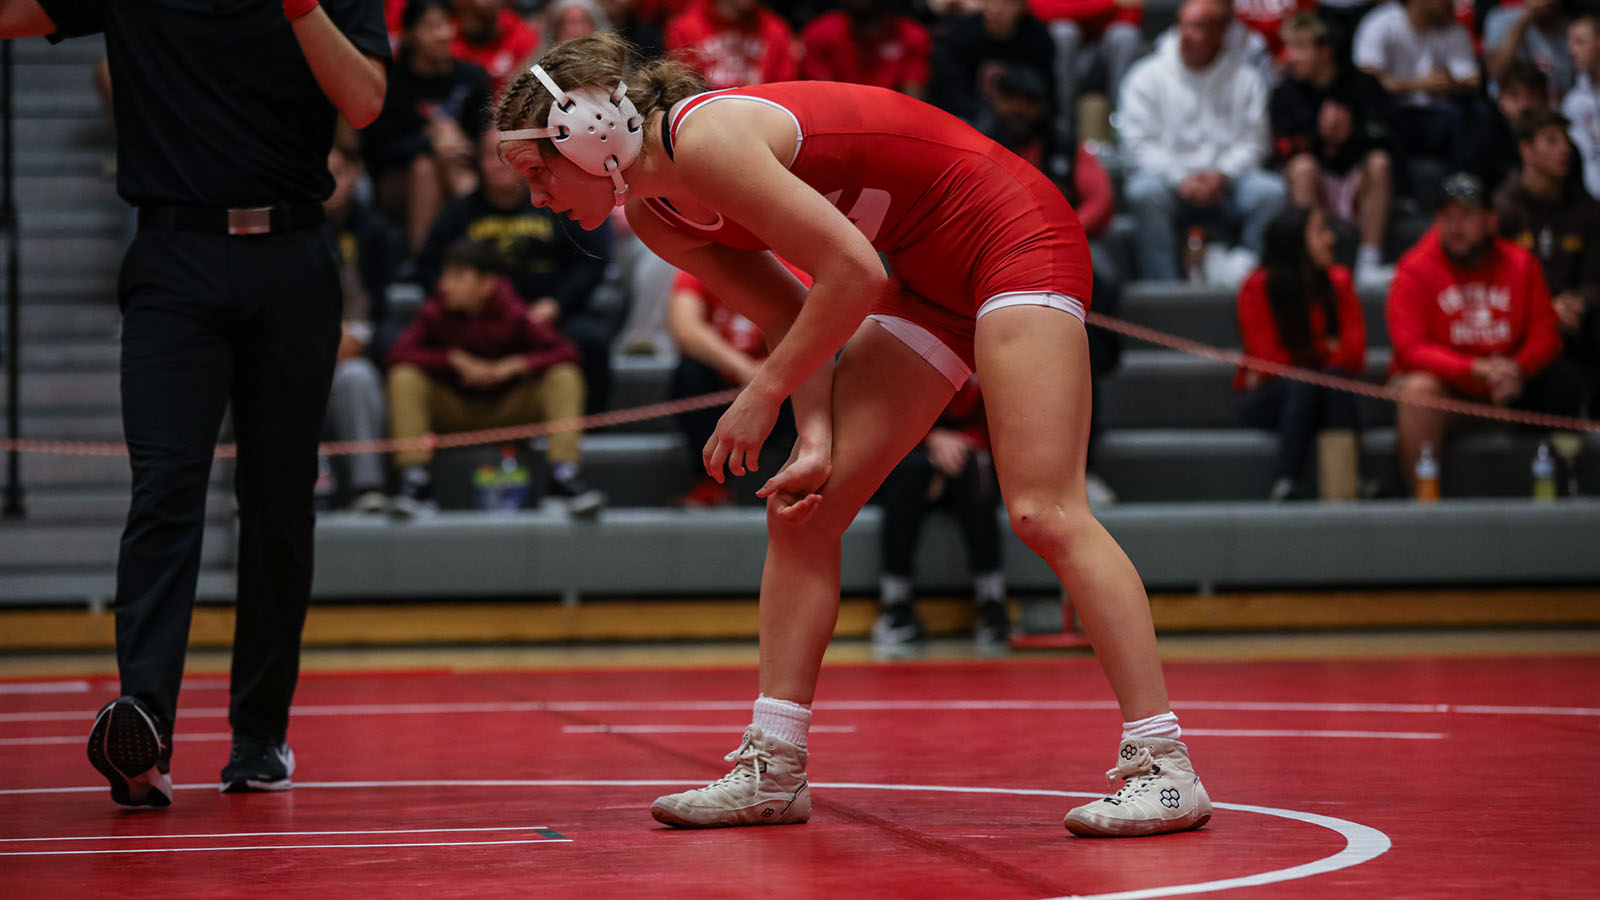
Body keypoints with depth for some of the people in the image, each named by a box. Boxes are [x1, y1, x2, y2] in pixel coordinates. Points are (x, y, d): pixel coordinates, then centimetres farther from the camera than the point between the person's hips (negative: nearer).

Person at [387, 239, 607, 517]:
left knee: (564, 376, -23)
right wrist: (456, 359, -27)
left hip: (508, 408, 0)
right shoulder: (437, 311, -13)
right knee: (404, 377, -26)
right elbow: (399, 353, -21)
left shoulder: (512, 314, -15)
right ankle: (414, 480, -26)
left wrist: (513, 366, -30)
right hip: (454, 409, 0)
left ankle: (564, 473, -27)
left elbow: (566, 352, -19)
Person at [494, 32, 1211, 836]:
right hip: (929, 281, 10)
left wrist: (763, 394, -16)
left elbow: (852, 271, -24)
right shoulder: (655, 215, 4)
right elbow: (793, 316, 7)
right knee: (800, 507, 3)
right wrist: (816, 439, -7)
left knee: (1043, 512, -18)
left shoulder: (705, 137, -24)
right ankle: (773, 769, 7)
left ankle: (1163, 768, -17)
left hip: (1013, 235, -10)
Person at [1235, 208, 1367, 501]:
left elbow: (1353, 353, -3)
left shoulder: (1338, 282, 6)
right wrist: (1324, 350, -2)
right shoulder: (1259, 287, -6)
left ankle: (1340, 493, -48)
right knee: (1303, 383, -34)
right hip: (1265, 399, -3)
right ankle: (1285, 482, -47)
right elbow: (1266, 356, -8)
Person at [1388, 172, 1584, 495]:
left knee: (1562, 382, -21)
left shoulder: (1520, 264, 3)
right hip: (1441, 378, -3)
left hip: (1507, 385, 3)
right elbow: (1411, 348, -17)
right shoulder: (1415, 270, -8)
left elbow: (1545, 338, 1)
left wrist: (1517, 370, -23)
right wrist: (1477, 369, -29)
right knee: (1418, 391, -36)